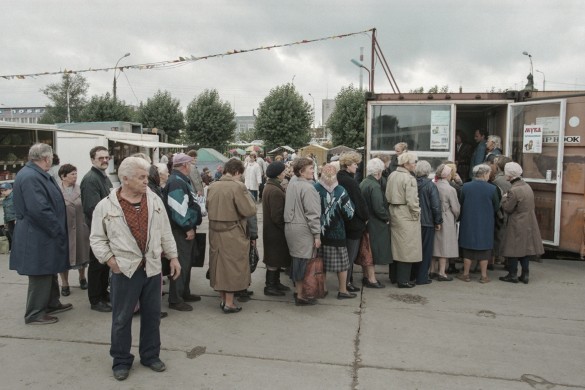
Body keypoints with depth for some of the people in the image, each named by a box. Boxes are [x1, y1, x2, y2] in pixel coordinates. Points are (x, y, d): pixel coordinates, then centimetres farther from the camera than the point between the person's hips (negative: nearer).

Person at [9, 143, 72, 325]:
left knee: (49, 272, 21)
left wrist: (57, 230, 16)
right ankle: (35, 313, 14)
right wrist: (57, 230, -19)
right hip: (38, 237, -10)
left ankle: (52, 303, 34)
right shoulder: (30, 177, -23)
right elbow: (39, 210, -29)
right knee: (40, 275, 1)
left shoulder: (37, 174, 10)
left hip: (45, 234, 10)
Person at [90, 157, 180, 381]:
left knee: (152, 314, 13)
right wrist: (109, 259, -10)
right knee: (122, 318, 8)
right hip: (125, 270, -3)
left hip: (152, 268, 3)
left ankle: (150, 355, 30)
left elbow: (165, 233, 9)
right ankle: (121, 361, 25)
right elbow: (97, 239, 0)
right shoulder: (106, 206, -6)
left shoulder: (155, 200, 3)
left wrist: (173, 257, 8)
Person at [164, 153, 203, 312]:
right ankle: (175, 299, 3)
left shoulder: (182, 180, 15)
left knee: (186, 262, 18)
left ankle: (184, 293, 30)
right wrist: (188, 228, -20)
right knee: (181, 264, -5)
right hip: (181, 231, -11)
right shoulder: (176, 182, -19)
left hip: (187, 229, 11)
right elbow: (179, 209, -25)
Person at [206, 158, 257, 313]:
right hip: (232, 232, -6)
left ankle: (223, 299, 29)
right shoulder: (238, 186, -17)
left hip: (214, 231, 6)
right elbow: (249, 210, -20)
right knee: (232, 265, 6)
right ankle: (229, 303, 13)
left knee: (218, 264, 17)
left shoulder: (212, 186, 3)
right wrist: (246, 195, -4)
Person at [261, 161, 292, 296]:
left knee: (276, 258, 19)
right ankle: (270, 287, 12)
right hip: (275, 231, -10)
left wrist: (283, 225, 15)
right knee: (274, 259, 1)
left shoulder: (269, 187, 10)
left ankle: (275, 283, 30)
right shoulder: (275, 191, -23)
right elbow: (277, 216, -24)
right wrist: (285, 227, -12)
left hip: (271, 229, 10)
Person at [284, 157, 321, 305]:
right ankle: (301, 296, 10)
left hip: (290, 226, 9)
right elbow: (312, 213, -18)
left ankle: (298, 290, 28)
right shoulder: (307, 188, -17)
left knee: (296, 259, 16)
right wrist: (317, 235, -14)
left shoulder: (292, 182, 8)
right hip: (303, 229, -9)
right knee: (303, 261, 1)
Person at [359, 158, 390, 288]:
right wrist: (387, 218, -9)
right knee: (373, 252, 1)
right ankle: (371, 279, 10)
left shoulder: (363, 183, 6)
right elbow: (378, 208, -25)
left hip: (365, 222, 9)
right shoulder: (375, 186, -21)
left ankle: (366, 276, 28)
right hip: (375, 224, -9)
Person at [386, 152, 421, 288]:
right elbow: (412, 201, -20)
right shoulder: (409, 179, -17)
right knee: (407, 248, 1)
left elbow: (387, 196, 10)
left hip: (394, 214, 8)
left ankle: (396, 276, 30)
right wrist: (417, 214, -7)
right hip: (406, 216, -8)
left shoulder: (392, 175, 6)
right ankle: (403, 280, 7)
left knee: (397, 246, 18)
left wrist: (393, 206, 16)